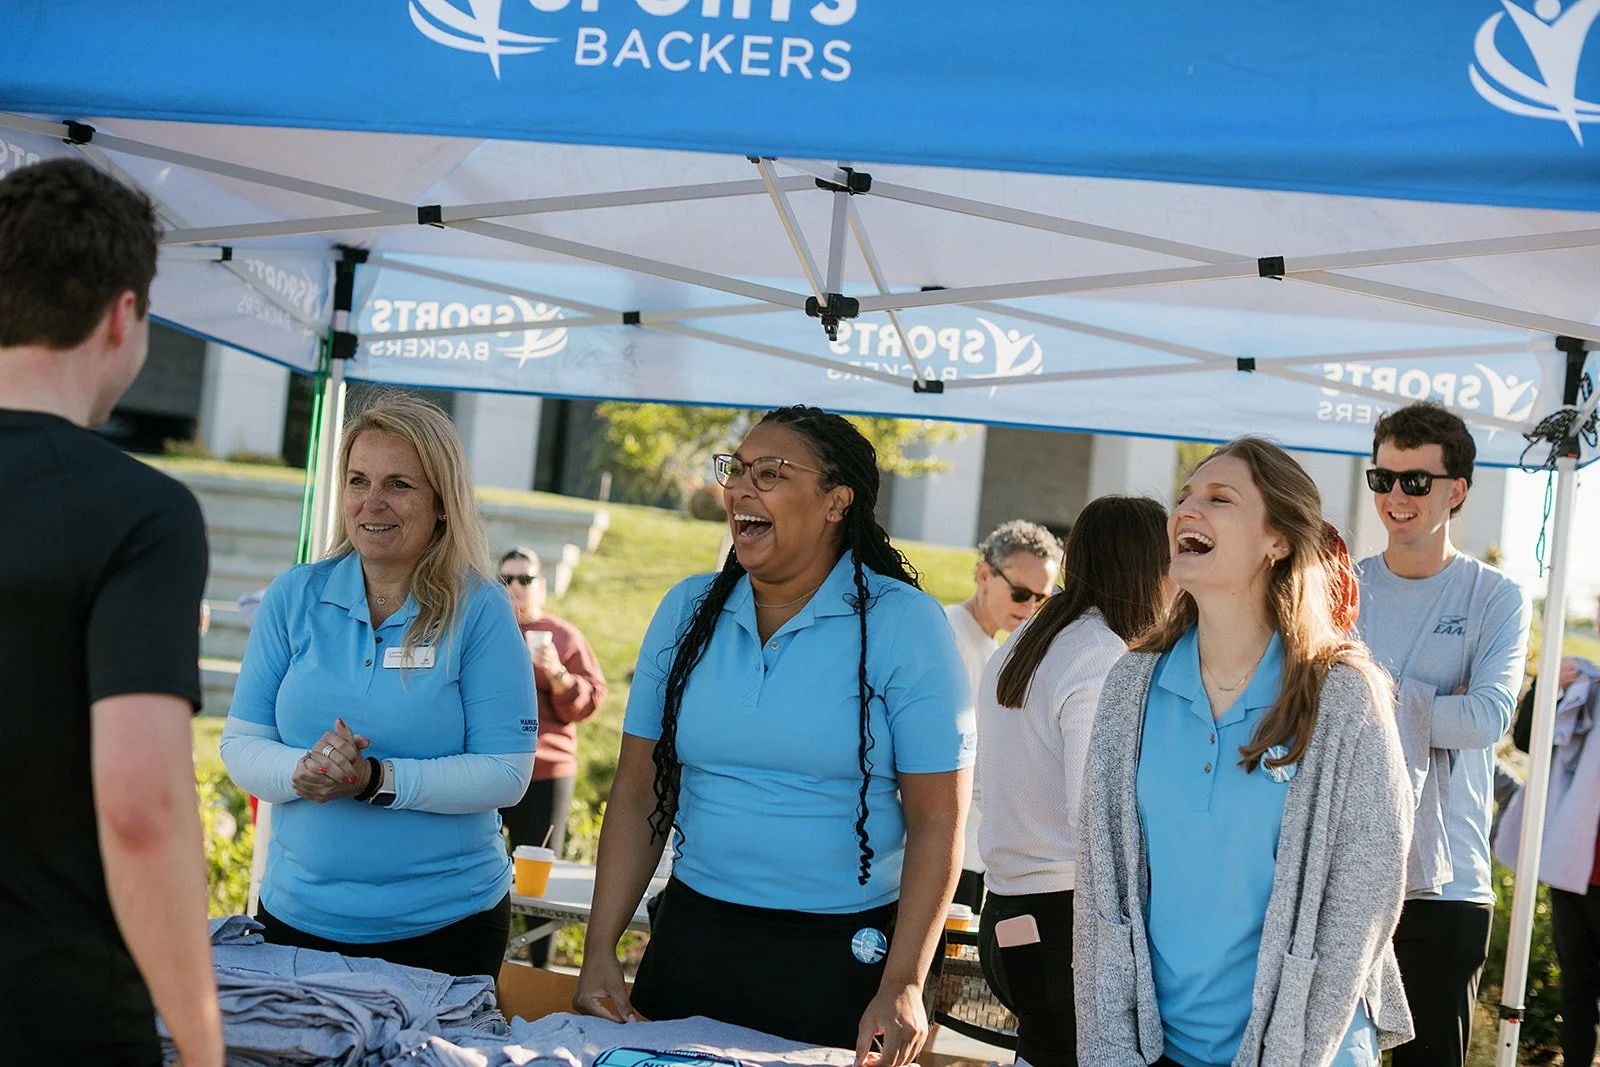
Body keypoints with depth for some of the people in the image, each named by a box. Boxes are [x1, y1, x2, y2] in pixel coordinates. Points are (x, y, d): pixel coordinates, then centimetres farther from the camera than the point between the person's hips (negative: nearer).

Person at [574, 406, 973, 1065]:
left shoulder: (905, 623, -8)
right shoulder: (688, 612, 4)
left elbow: (936, 821, -10)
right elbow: (637, 794, 6)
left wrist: (903, 986, -16)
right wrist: (600, 951, -1)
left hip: (843, 959, -3)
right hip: (692, 938, 4)